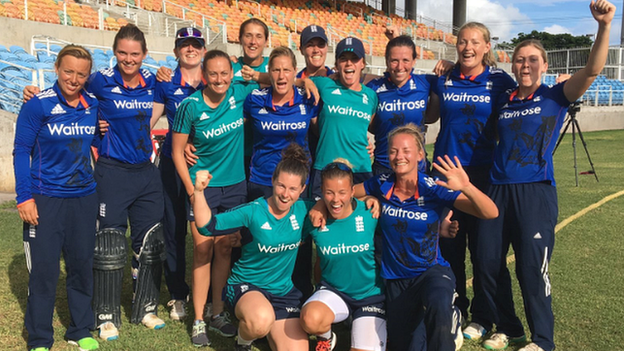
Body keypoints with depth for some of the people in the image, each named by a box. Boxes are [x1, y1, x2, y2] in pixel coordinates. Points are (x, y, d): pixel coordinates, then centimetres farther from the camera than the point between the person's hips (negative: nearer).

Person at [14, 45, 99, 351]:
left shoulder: (94, 105, 3)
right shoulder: (38, 105, -8)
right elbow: (21, 151, -6)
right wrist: (24, 197, -11)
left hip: (84, 197, 4)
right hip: (45, 199, -4)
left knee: (82, 265, 11)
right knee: (43, 269, 1)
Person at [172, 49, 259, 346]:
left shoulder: (240, 93, -6)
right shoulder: (191, 106, -12)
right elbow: (177, 151, -5)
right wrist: (191, 189, -11)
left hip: (235, 185, 3)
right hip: (203, 186, -2)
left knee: (224, 249, 9)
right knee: (203, 250, -2)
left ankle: (217, 314, 22)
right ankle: (198, 320, 10)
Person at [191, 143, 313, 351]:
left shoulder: (303, 210, -5)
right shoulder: (253, 211, -17)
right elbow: (208, 226, -24)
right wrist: (199, 191, -39)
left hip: (284, 292, 4)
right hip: (245, 286, -4)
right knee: (261, 319, -38)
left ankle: (267, 330, 27)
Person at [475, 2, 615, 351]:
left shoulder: (555, 96, 2)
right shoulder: (503, 101, 12)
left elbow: (592, 70, -12)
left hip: (536, 192, -4)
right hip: (498, 189, 5)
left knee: (532, 268, -2)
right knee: (489, 263, 8)